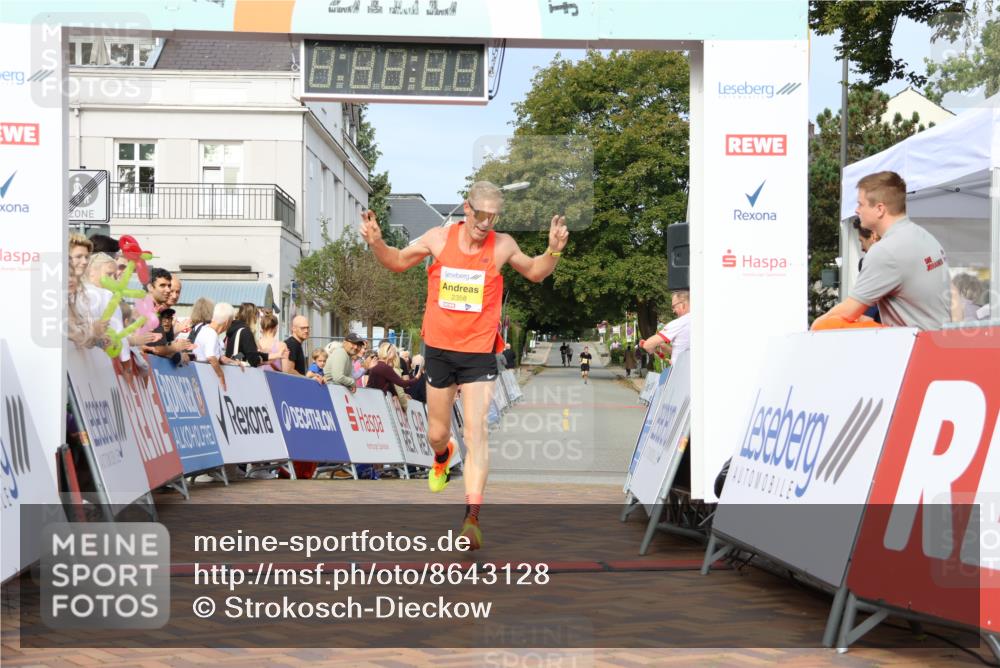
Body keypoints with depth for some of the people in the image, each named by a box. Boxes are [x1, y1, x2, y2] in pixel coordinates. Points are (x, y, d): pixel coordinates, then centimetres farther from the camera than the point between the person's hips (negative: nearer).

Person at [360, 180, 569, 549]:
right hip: (438, 349, 2)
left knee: (476, 432, -13)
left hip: (479, 354, -2)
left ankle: (472, 516, -13)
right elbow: (399, 262, 12)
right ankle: (442, 457, 52)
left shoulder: (502, 245, -6)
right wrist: (377, 244, -7)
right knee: (437, 433, 14)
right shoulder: (439, 238, -4)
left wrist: (553, 251, -7)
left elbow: (534, 273, 13)